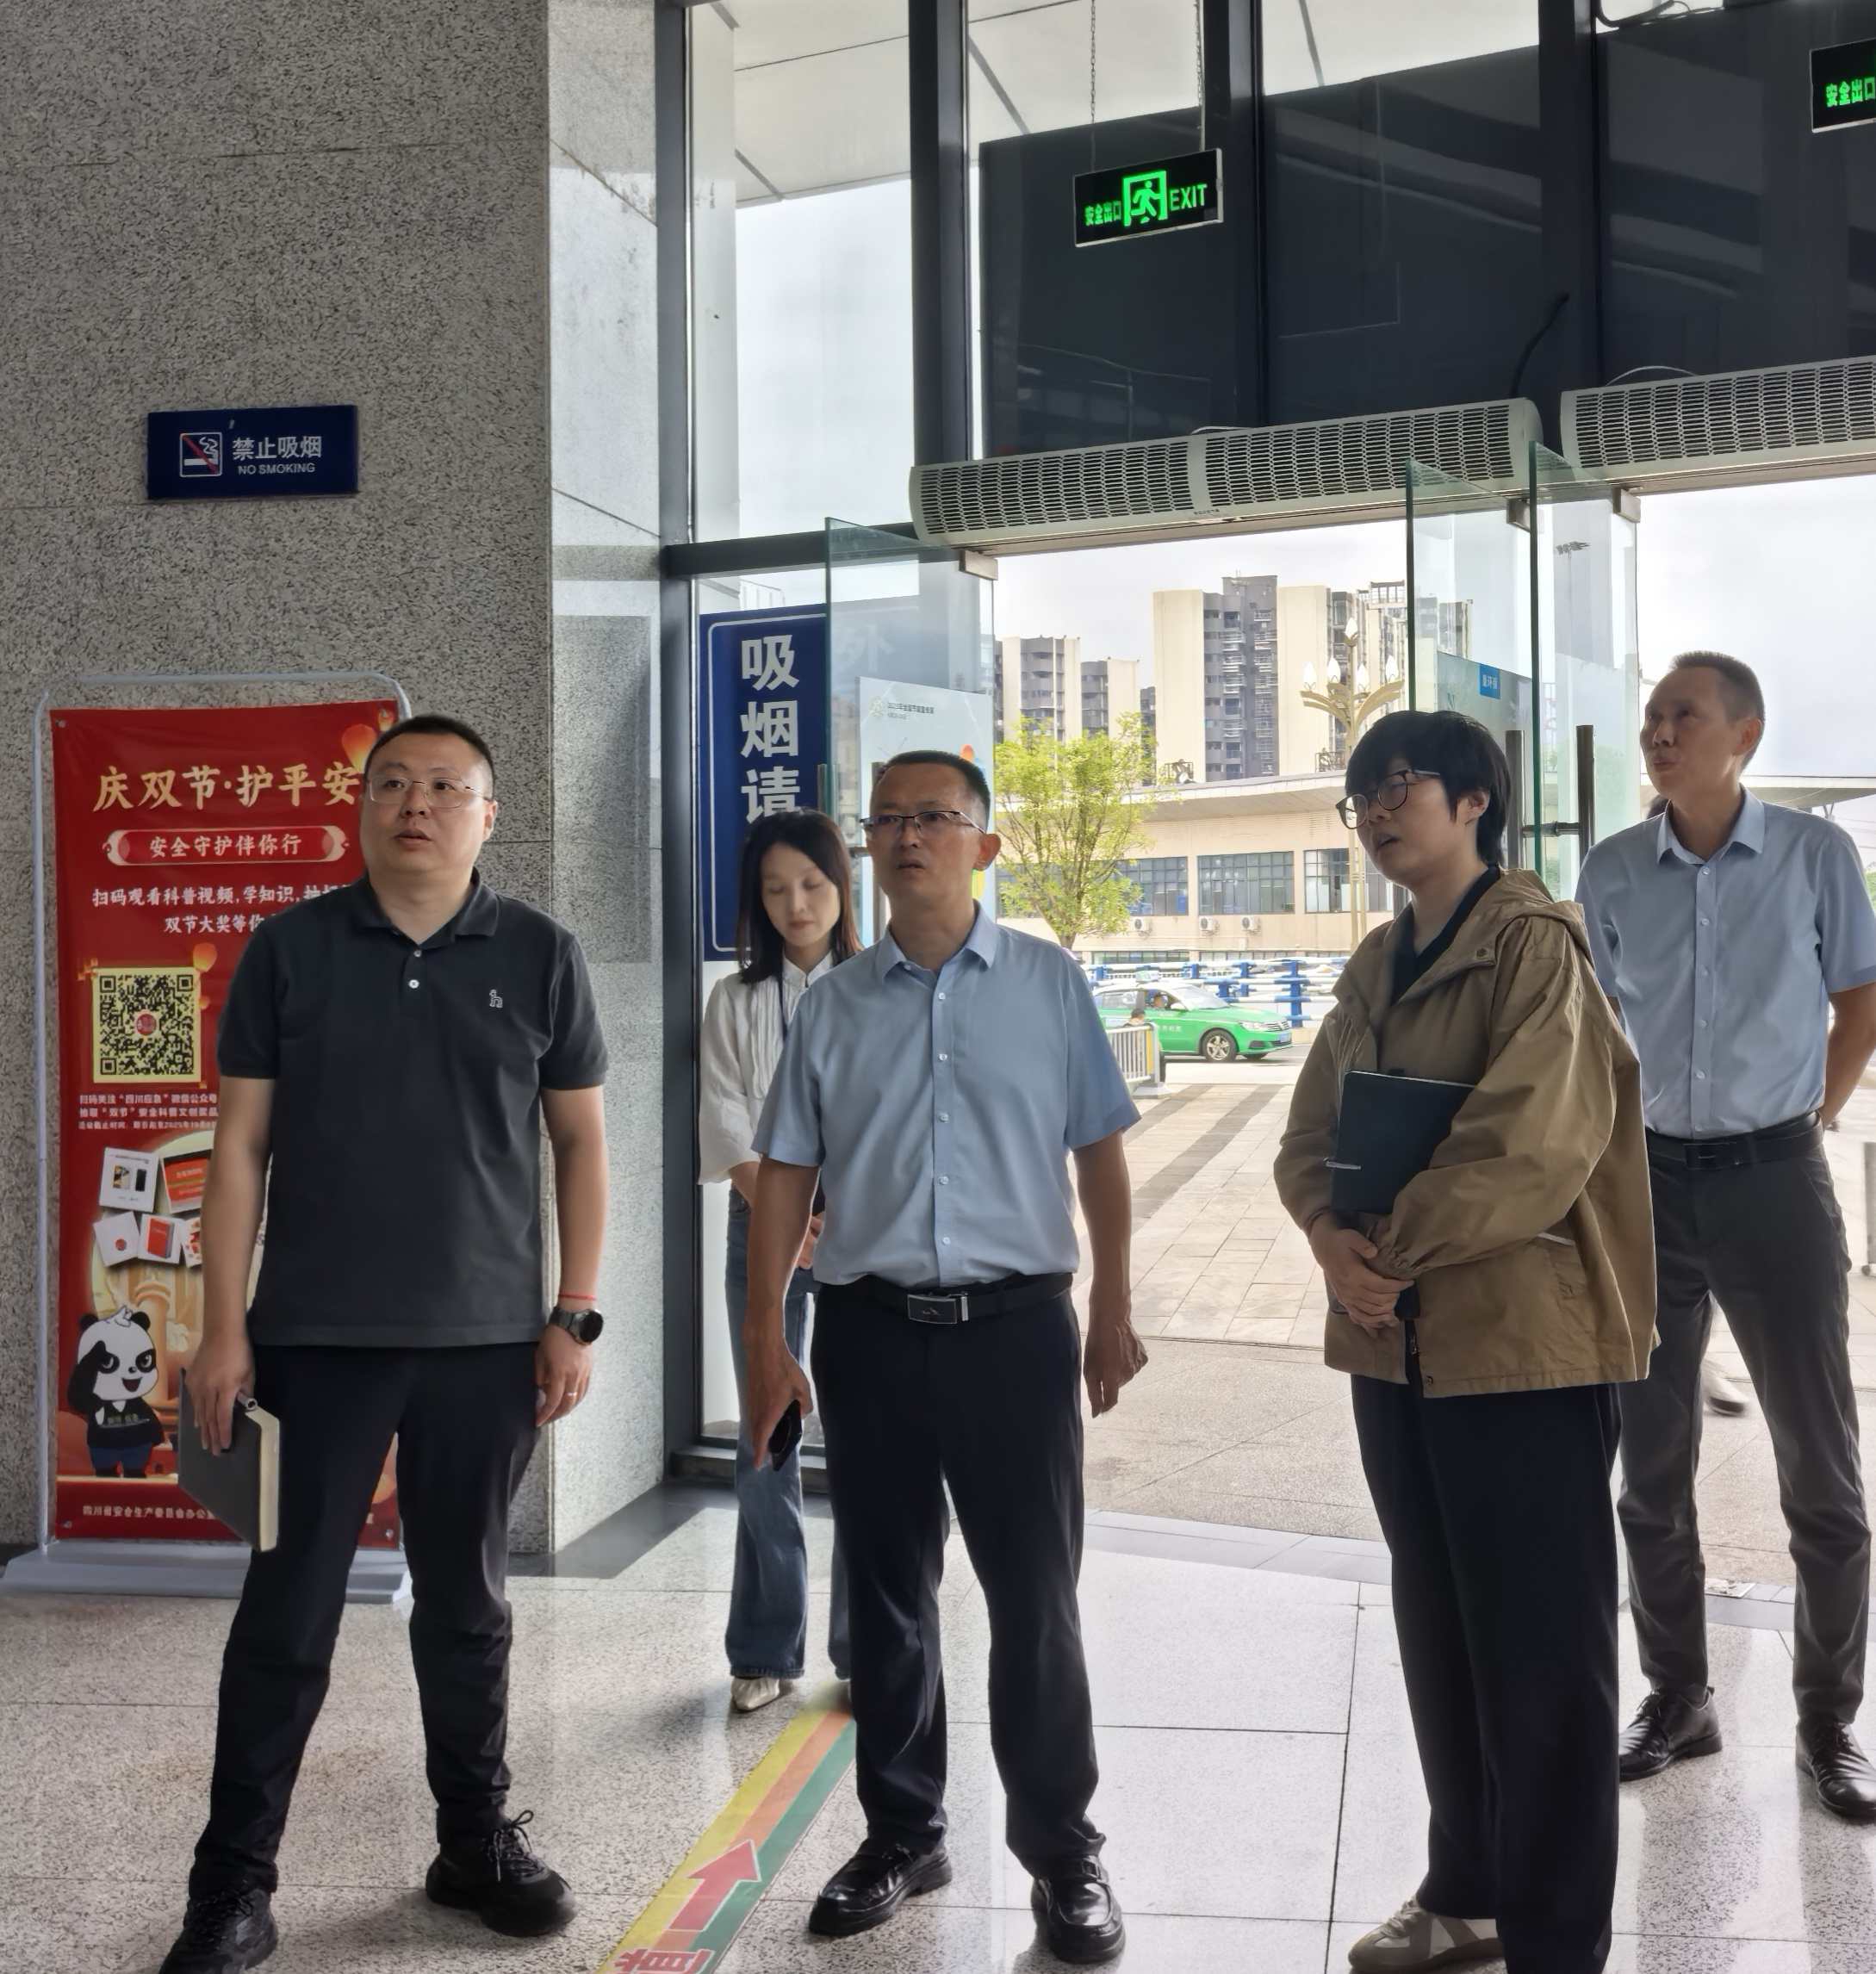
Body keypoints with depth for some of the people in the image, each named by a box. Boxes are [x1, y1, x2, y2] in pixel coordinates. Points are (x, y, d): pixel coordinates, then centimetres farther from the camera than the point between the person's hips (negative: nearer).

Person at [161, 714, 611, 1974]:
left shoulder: (540, 956, 1)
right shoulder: (289, 948, 1)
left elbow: (581, 1141, 5)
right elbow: (241, 1145, 1)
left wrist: (575, 1315, -1)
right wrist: (223, 1330, -3)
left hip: (487, 1342, 1)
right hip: (316, 1339, 0)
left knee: (467, 1603, 14)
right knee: (288, 1612, 6)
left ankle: (479, 1842, 30)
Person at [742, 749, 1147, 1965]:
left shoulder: (1048, 984, 1)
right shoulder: (835, 1004, 6)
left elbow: (1100, 1151, 3)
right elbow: (787, 1173, 7)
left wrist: (1114, 1307, -1)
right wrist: (767, 1337, 2)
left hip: (1014, 1321, -2)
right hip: (870, 1327, 2)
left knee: (1035, 1597, 4)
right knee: (886, 1596, 13)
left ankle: (1062, 1851, 19)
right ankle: (903, 1835, 29)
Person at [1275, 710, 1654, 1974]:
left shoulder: (1536, 945, -11)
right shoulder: (1374, 969, 14)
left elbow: (1533, 1143, -22)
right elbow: (1311, 1135, 10)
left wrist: (1392, 1247, -14)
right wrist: (1334, 1239, -10)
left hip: (1524, 1343, -8)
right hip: (1397, 1345, 8)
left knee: (1541, 1655, 2)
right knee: (1440, 1633, 18)